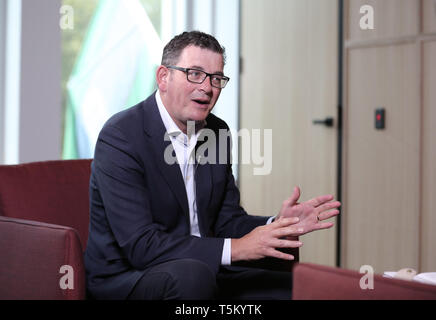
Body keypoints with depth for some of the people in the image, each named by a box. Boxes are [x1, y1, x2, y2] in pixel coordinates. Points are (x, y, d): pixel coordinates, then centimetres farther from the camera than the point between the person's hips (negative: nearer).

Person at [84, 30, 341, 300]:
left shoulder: (218, 131, 6)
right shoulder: (120, 136, -17)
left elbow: (226, 222, 10)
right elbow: (140, 246, -24)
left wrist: (277, 225, -11)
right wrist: (235, 248, -26)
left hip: (201, 274, 6)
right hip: (126, 278, -6)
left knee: (291, 287, -9)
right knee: (193, 275, -34)